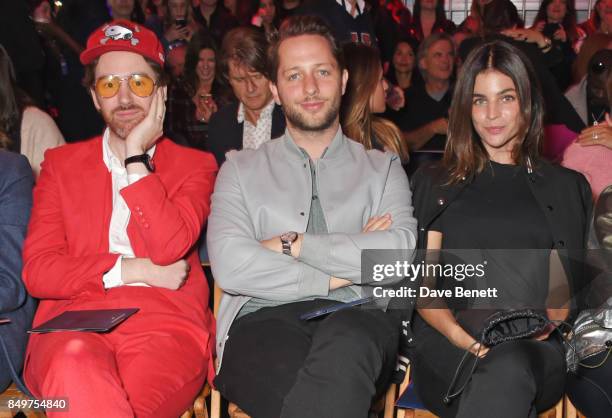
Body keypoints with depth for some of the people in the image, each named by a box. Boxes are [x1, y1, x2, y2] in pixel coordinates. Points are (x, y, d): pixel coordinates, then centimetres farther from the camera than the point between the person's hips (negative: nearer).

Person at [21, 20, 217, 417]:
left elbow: (169, 249, -6)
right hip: (74, 323, 2)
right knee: (75, 365, -37)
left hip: (166, 324, -1)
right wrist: (133, 269, -4)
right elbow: (37, 271, 6)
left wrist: (136, 158, -3)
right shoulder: (61, 164, 18)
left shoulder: (195, 165, 13)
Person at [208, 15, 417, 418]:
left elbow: (402, 252, -1)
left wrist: (292, 244, -3)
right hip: (264, 321, -1)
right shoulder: (241, 169, 18)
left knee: (345, 343, -38)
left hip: (357, 319, 1)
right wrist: (342, 271, -3)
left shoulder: (383, 168, 20)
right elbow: (230, 265, -1)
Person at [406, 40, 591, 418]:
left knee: (509, 369, -37)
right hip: (446, 343, 0)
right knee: (507, 366, -37)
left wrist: (547, 323, -10)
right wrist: (458, 333, -11)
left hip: (538, 346, 1)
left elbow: (565, 288, 14)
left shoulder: (568, 187, 21)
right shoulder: (435, 182, 19)